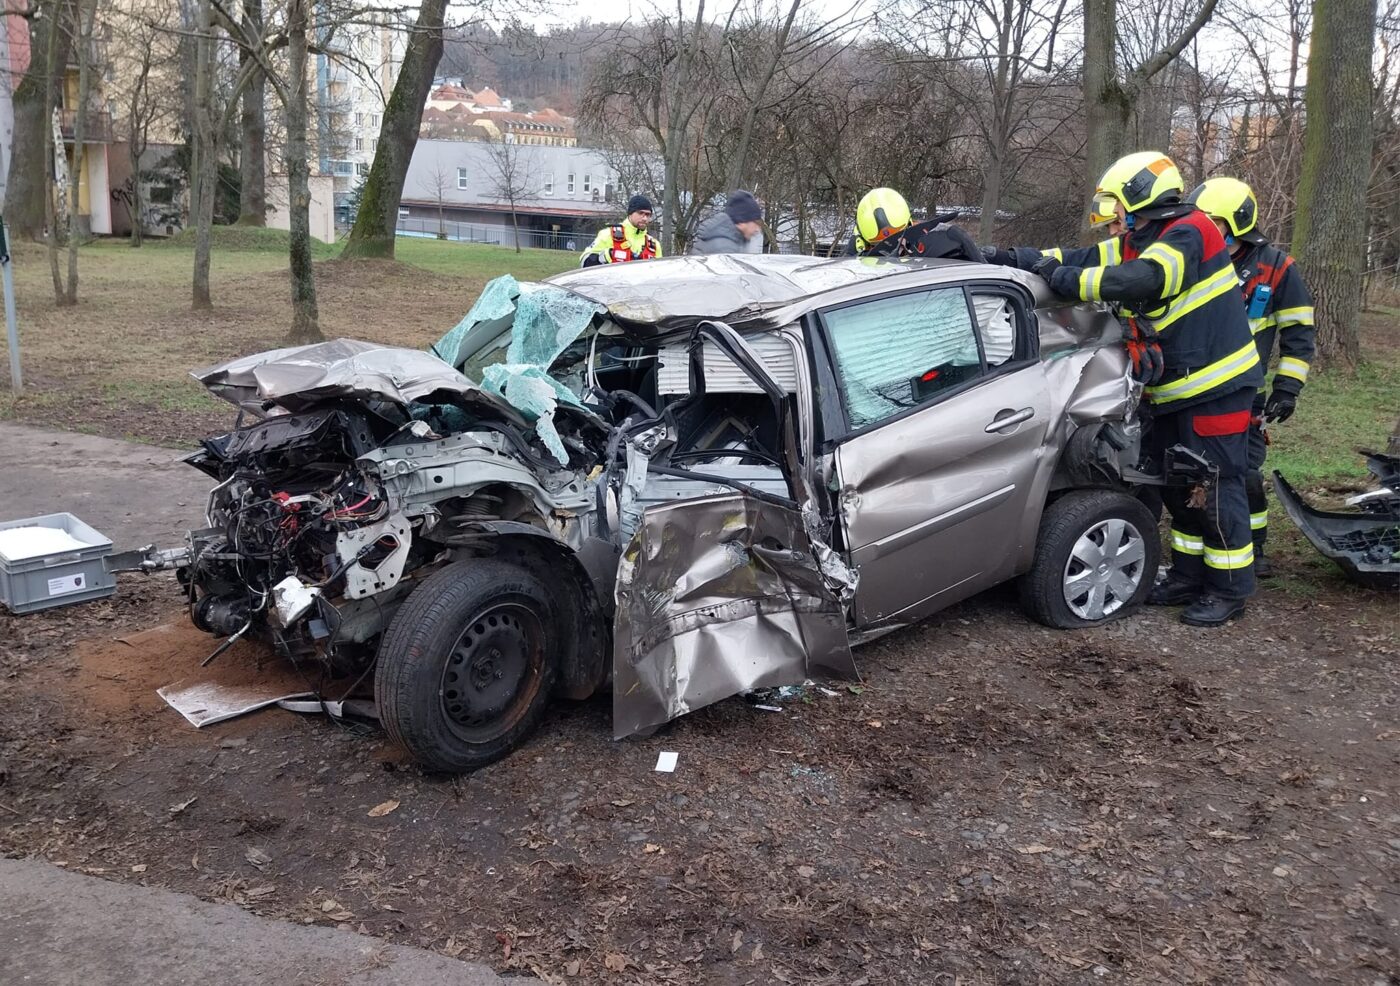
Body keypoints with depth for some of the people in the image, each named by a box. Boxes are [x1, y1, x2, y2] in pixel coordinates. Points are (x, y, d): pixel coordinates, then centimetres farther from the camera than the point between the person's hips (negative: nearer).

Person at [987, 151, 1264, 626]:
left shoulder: (1190, 233, -18)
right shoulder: (1136, 243, 11)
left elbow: (1141, 279, -33)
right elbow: (1082, 260, 9)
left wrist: (1063, 278, -26)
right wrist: (1005, 258, 3)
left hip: (1214, 389, -10)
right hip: (1173, 392, 10)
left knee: (1215, 489, -3)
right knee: (1177, 485, 16)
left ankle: (1230, 589, 10)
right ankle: (1189, 577, 29)